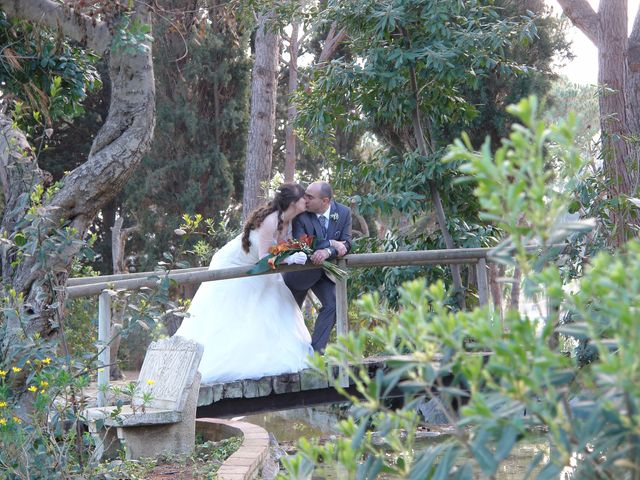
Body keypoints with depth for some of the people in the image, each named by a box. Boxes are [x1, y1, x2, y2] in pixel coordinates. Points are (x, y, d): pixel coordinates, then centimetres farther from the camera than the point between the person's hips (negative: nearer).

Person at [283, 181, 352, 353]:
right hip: (300, 271, -1)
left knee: (332, 304, -18)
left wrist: (327, 252, -43)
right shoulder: (301, 214, -24)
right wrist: (331, 244, -38)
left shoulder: (343, 212, -16)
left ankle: (315, 351, -14)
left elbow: (346, 244, -22)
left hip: (324, 271, 2)